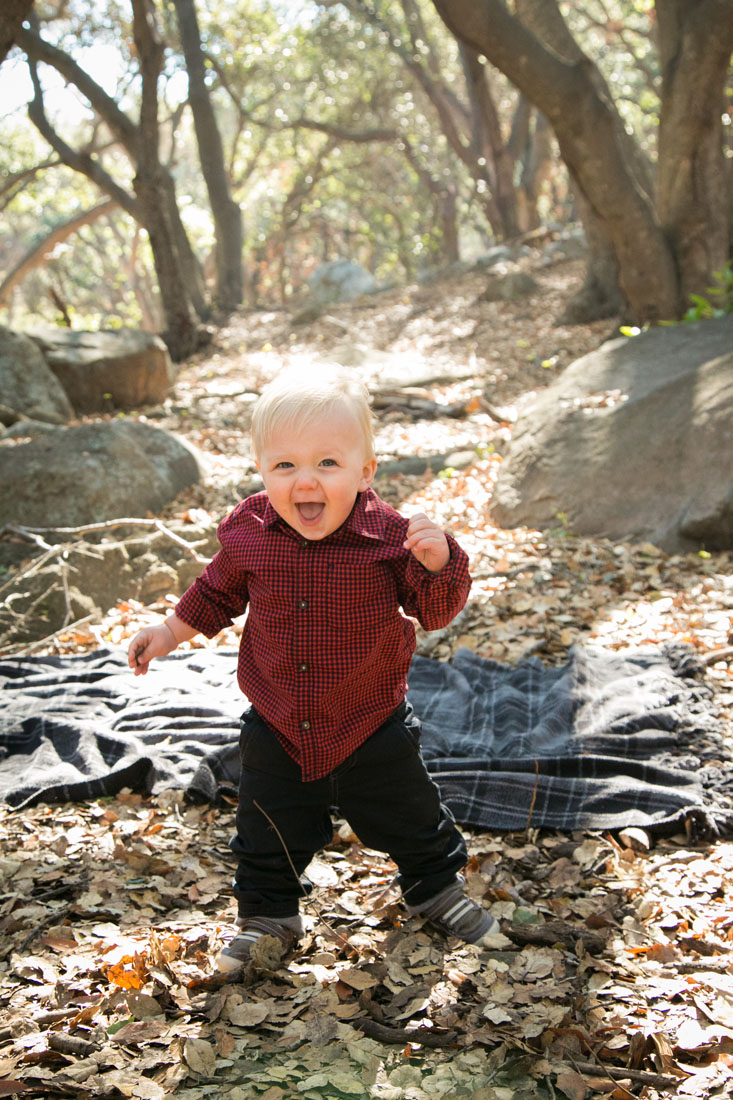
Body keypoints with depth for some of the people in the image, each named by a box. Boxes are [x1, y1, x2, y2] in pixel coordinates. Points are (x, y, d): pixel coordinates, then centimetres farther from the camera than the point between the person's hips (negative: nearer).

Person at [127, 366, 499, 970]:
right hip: (277, 732, 2)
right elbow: (219, 591, 7)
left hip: (373, 727, -1)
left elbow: (435, 608, -14)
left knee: (411, 822, 18)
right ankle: (267, 916, 42)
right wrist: (170, 631, 8)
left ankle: (439, 888, 46)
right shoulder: (248, 532, -13)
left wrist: (438, 562, -33)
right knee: (269, 833, 17)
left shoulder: (386, 534, -21)